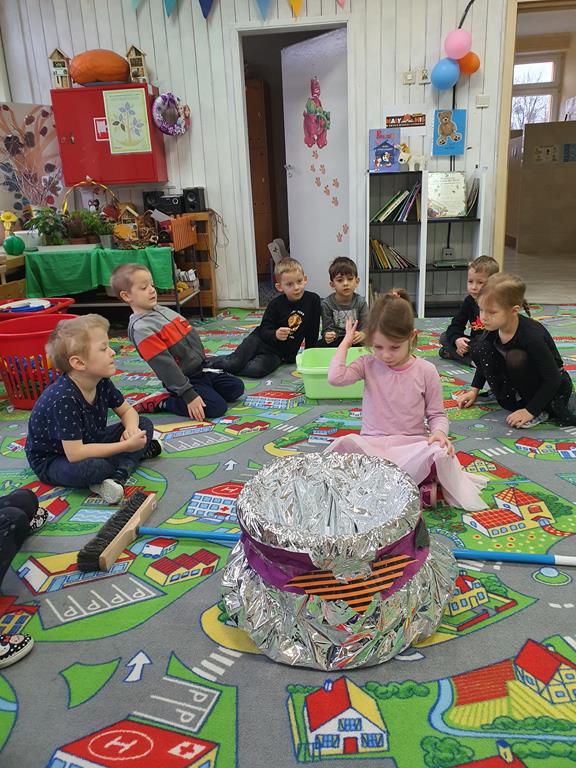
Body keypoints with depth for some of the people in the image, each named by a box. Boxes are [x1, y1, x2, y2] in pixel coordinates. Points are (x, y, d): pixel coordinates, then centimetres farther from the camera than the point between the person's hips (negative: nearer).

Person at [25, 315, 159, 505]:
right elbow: (75, 454, -35)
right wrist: (125, 446, -32)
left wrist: (131, 428, -20)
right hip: (51, 460, -8)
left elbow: (127, 411, 4)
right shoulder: (64, 398, -33)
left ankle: (117, 475, -20)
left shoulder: (101, 382, -11)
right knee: (91, 468, -41)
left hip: (89, 443, 8)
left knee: (144, 425, -1)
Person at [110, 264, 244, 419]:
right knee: (217, 407, -20)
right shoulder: (141, 328, -20)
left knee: (237, 388, 7)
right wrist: (189, 395, -25)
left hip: (201, 369, 8)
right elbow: (165, 365, -24)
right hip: (185, 379, -8)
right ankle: (161, 402, -5)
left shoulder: (163, 310, 7)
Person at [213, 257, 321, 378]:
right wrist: (275, 335, -32)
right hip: (260, 341, 0)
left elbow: (312, 331, 3)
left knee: (256, 370, -27)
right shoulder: (275, 305, -10)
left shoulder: (313, 300, -7)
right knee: (234, 361, -19)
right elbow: (264, 330, -9)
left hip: (279, 354, 1)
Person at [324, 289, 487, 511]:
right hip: (372, 444, 1)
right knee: (345, 444, -33)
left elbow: (437, 414, 5)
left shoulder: (426, 371, -1)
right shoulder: (369, 365, 1)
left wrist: (439, 432, -18)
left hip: (412, 445, 0)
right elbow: (336, 377, -17)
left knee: (439, 451, -33)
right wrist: (346, 342, -5)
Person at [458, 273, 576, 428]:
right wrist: (474, 390, 5)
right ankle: (509, 398, -8)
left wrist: (530, 411, -27)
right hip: (524, 382, 6)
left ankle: (541, 411, -16)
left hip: (555, 386, -6)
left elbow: (553, 379, -28)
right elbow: (484, 359, 8)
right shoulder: (494, 327, -12)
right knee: (479, 350, -10)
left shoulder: (532, 335, -32)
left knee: (516, 357, -35)